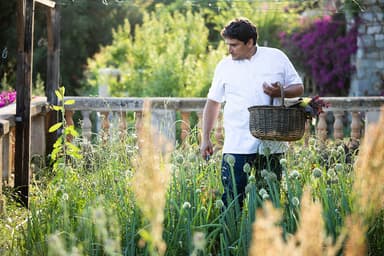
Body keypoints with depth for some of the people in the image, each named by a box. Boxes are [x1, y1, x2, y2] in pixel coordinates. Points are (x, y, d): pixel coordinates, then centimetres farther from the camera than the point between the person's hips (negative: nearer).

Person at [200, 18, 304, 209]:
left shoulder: (276, 58, 4)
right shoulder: (225, 66, 8)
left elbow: (298, 87, 10)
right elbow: (213, 102, 14)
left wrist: (280, 92, -12)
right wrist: (205, 139, 9)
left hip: (271, 144, 0)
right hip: (236, 146, 0)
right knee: (231, 198, -6)